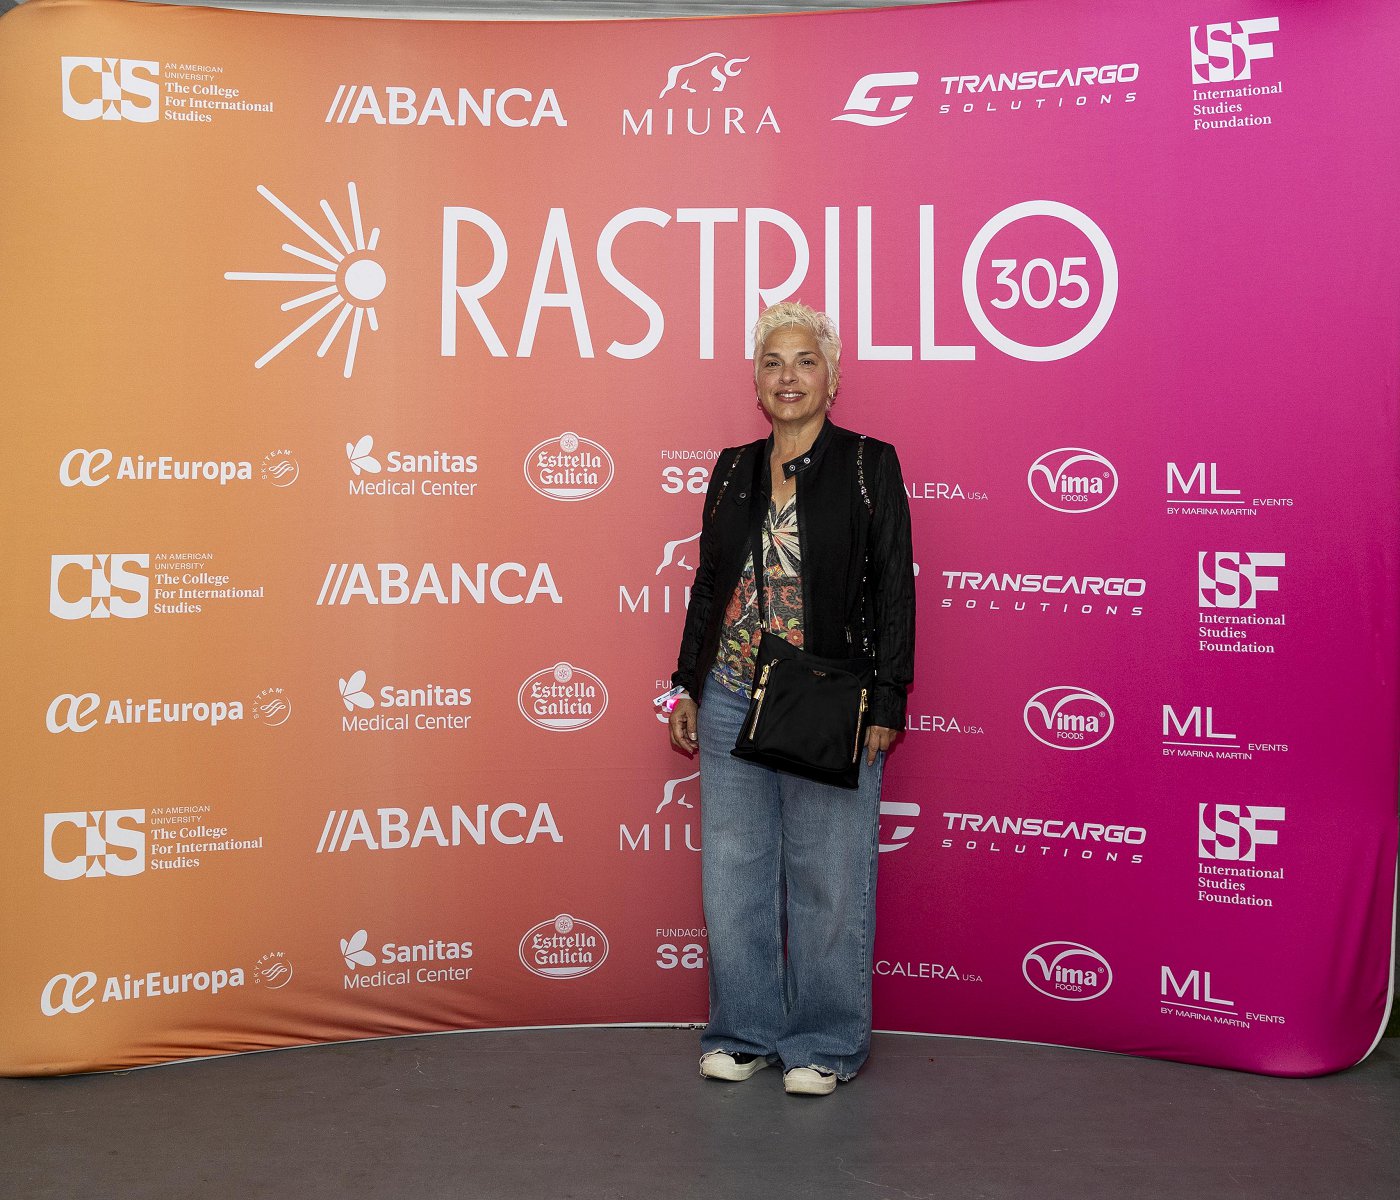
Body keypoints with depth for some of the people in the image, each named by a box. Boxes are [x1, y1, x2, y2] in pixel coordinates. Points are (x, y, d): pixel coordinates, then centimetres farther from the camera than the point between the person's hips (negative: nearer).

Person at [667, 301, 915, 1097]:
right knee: (734, 871, 10)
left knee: (828, 878, 5)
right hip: (731, 702, 4)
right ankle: (744, 1032, 27)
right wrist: (688, 687, 12)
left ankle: (825, 1044, 21)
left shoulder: (869, 465, -2)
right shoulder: (734, 471, 11)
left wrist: (885, 703, -10)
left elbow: (894, 590, -5)